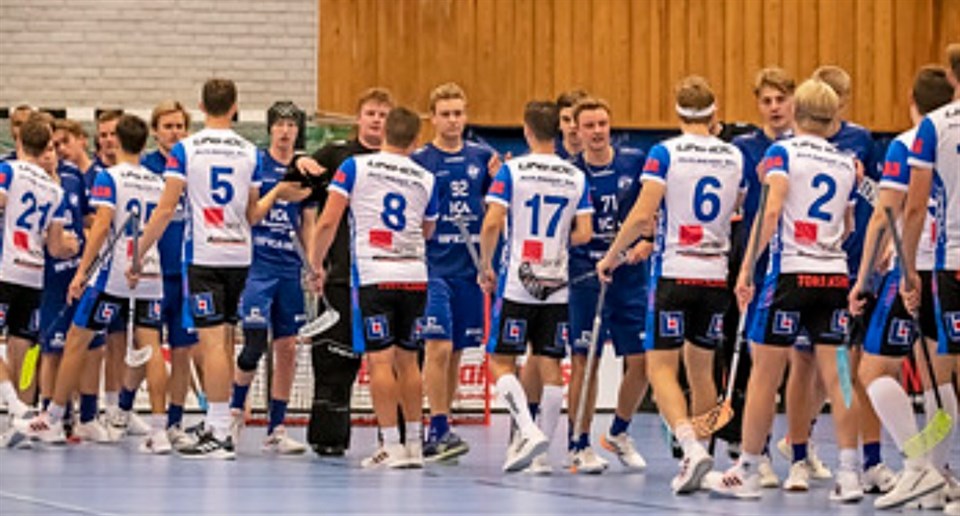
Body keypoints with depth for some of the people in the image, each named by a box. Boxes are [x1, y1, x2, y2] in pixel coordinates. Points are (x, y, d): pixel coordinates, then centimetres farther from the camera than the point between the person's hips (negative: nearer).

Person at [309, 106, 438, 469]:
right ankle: (414, 445, 17)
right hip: (414, 275, 4)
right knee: (406, 359, 13)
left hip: (374, 275, -4)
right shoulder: (426, 179, 9)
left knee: (380, 360, -4)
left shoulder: (356, 167, 0)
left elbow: (328, 222, -5)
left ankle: (392, 446, -8)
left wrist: (317, 264, 6)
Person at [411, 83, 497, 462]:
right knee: (439, 346, -14)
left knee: (456, 352, 9)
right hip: (434, 267, -4)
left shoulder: (481, 158, 9)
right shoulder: (418, 160, -3)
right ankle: (439, 428, -11)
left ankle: (438, 432, 16)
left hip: (470, 267, 5)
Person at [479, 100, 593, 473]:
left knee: (501, 362, 3)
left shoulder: (512, 171, -5)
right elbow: (584, 234, 0)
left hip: (516, 284, -3)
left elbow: (492, 223, -12)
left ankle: (528, 431, -17)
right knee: (549, 366, 7)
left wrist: (485, 266, 2)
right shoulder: (576, 177, 4)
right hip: (557, 286, 3)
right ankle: (543, 451, 7)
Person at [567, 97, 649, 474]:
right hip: (586, 276, -2)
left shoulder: (635, 162, 2)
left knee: (641, 361, 0)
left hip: (630, 275, 2)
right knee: (585, 361, -2)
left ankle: (619, 433, 23)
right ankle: (579, 446, 9)